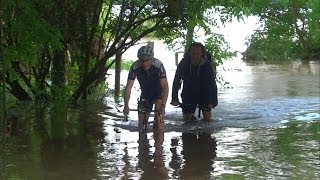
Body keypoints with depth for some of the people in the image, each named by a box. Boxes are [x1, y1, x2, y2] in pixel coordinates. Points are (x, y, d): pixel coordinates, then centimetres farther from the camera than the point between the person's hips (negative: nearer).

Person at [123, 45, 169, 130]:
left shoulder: (158, 65, -32)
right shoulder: (135, 67, -26)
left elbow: (165, 86, -35)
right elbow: (128, 87, -26)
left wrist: (163, 106, -46)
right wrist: (126, 105, -39)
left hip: (158, 92, -3)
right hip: (145, 93, 3)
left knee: (158, 118, -21)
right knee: (142, 123, 2)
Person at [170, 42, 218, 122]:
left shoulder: (208, 65, -22)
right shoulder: (184, 63, -18)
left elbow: (212, 84, -21)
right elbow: (176, 81, -16)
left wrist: (213, 102, -28)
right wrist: (174, 99, -23)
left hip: (204, 93, -1)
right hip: (188, 93, 1)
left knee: (207, 119, -5)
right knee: (187, 119, 1)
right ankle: (189, 113, 34)